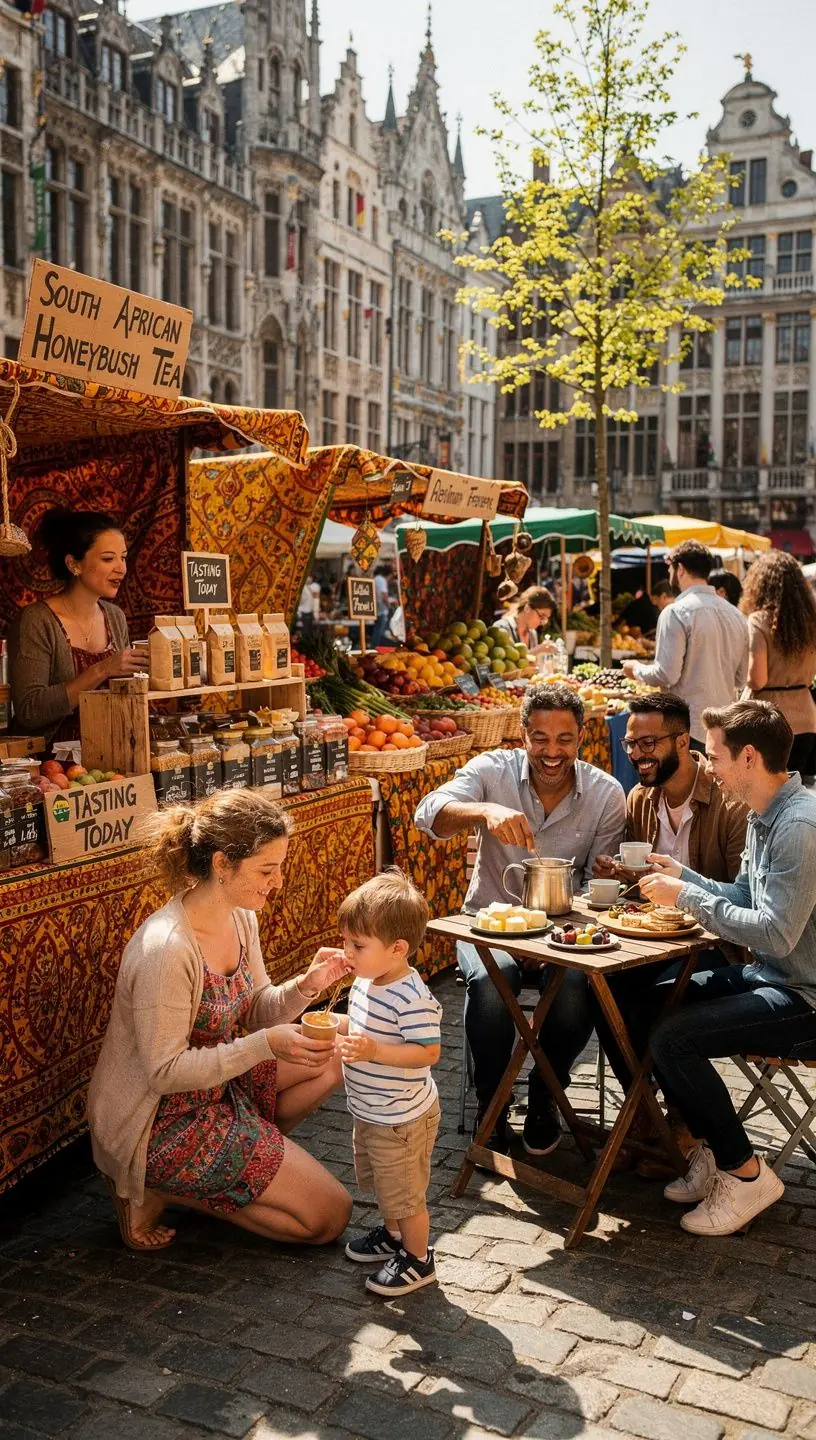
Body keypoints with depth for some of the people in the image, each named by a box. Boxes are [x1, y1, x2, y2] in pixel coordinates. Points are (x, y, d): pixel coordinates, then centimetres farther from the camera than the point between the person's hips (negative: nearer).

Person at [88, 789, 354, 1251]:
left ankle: (248, 1154, 9)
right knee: (330, 1217, -4)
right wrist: (265, 1045, -32)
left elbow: (255, 1010, 5)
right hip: (159, 1123, -9)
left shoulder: (240, 916, -4)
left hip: (214, 1086, 9)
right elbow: (165, 1072, -26)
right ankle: (160, 1187, 0)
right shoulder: (167, 949, -31)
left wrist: (305, 985, -15)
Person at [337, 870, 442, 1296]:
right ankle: (393, 1234, 50)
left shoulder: (412, 998, -30)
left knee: (406, 1193, 9)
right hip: (369, 1112, 10)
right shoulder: (366, 982, -1)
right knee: (381, 1182, 28)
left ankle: (418, 1260, 28)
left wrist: (374, 1051, -38)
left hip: (402, 1118, -9)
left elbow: (428, 1052, -31)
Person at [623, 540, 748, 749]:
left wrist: (636, 668, 3)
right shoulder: (735, 614, 11)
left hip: (689, 728, -7)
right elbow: (740, 679, 16)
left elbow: (666, 675, -15)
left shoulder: (676, 612, -10)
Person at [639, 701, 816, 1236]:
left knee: (674, 1037, -22)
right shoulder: (764, 816, 8)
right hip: (772, 976, 11)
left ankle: (746, 1174, -2)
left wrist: (688, 898, -21)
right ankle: (710, 1147, 16)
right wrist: (681, 874, 7)